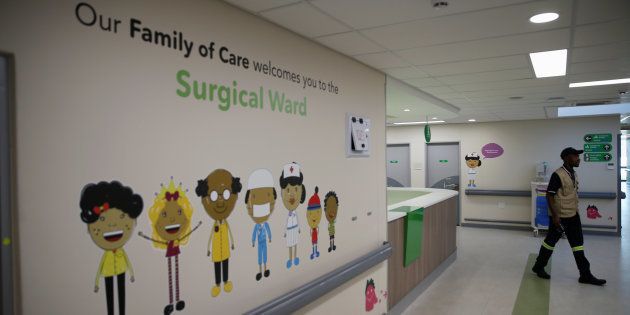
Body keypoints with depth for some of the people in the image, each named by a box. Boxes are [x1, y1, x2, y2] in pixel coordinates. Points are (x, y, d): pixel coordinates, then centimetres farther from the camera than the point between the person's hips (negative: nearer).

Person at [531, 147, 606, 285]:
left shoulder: (574, 174, 7)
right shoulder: (558, 175, -19)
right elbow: (549, 195, -19)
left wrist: (576, 210, 19)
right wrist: (554, 216, -22)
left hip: (573, 215, 8)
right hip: (560, 216, -8)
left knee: (578, 243, 9)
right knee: (551, 241, 5)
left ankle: (585, 275, 15)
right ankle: (538, 267, 21)